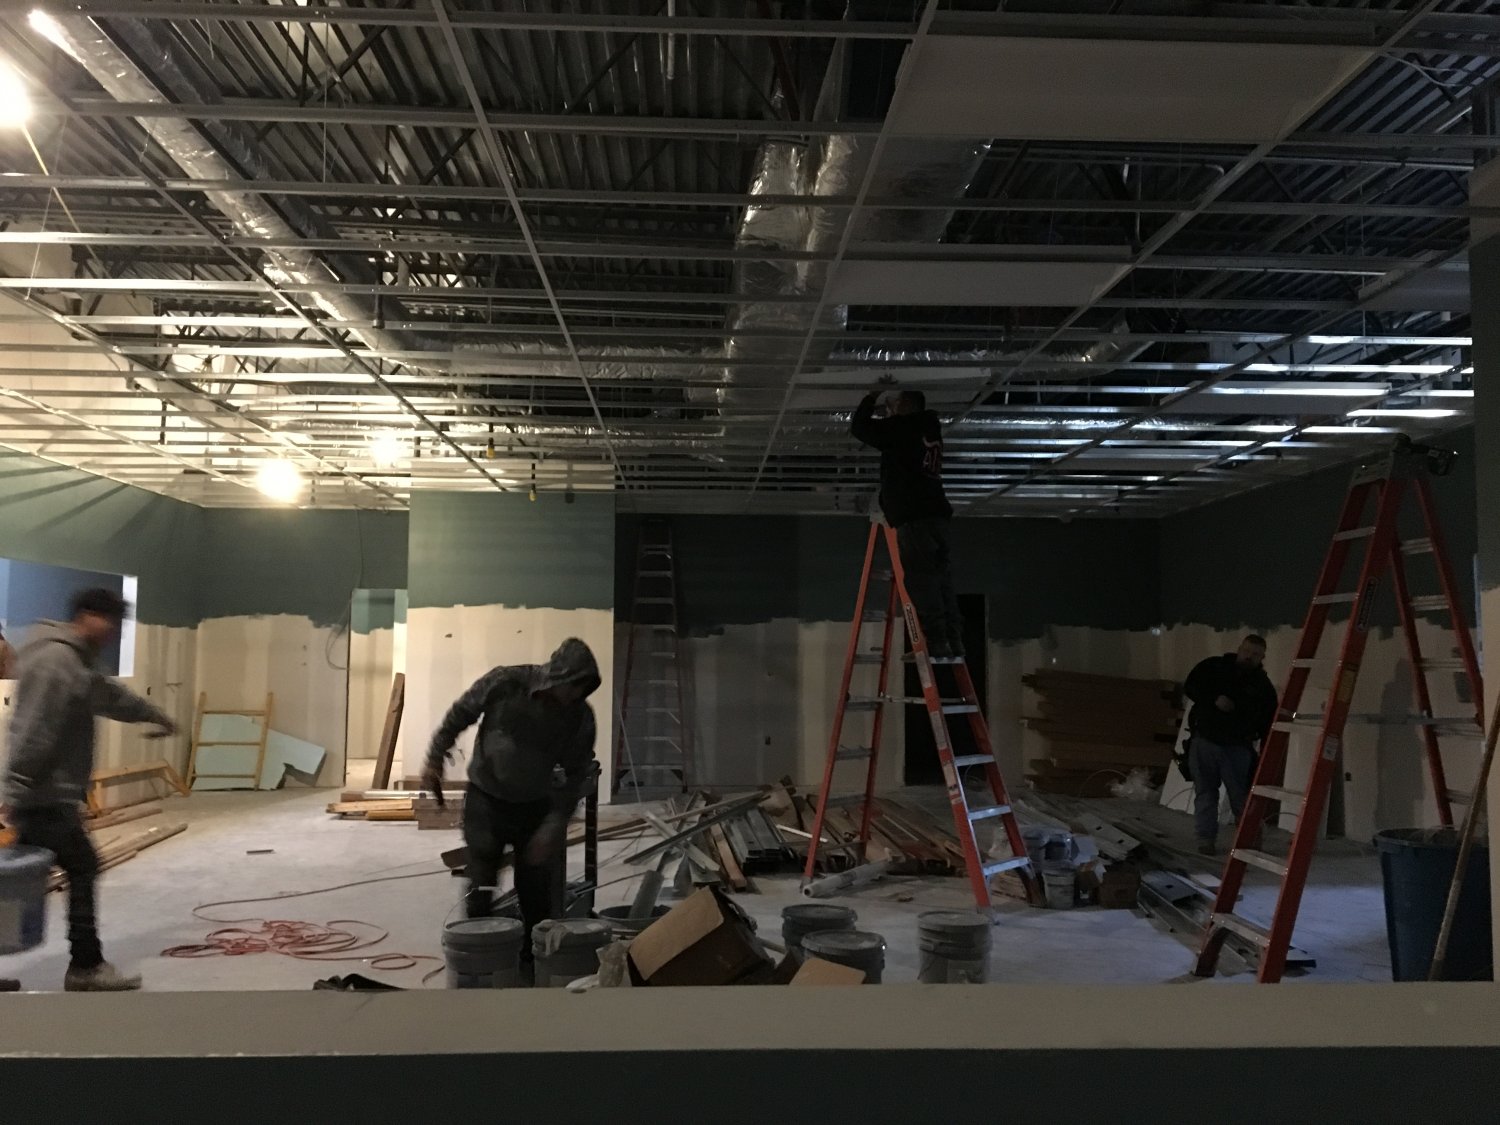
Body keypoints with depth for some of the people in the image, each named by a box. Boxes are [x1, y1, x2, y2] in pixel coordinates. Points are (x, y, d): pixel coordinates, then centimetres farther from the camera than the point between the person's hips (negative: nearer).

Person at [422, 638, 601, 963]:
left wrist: (554, 826, -16)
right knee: (480, 892, -2)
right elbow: (458, 716, -4)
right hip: (486, 800, -2)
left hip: (535, 806, 2)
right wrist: (435, 760, 0)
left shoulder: (580, 717, -15)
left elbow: (576, 776, -8)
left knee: (536, 895, 3)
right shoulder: (504, 683, -21)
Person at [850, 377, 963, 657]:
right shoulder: (929, 429, 22)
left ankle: (937, 642, -16)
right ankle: (954, 641, 1)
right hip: (937, 514, 8)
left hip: (914, 517, -8)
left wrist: (874, 395, 17)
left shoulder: (900, 427, -1)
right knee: (940, 579, 6)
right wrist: (886, 412, 38)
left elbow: (860, 427, 5)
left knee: (922, 580, -10)